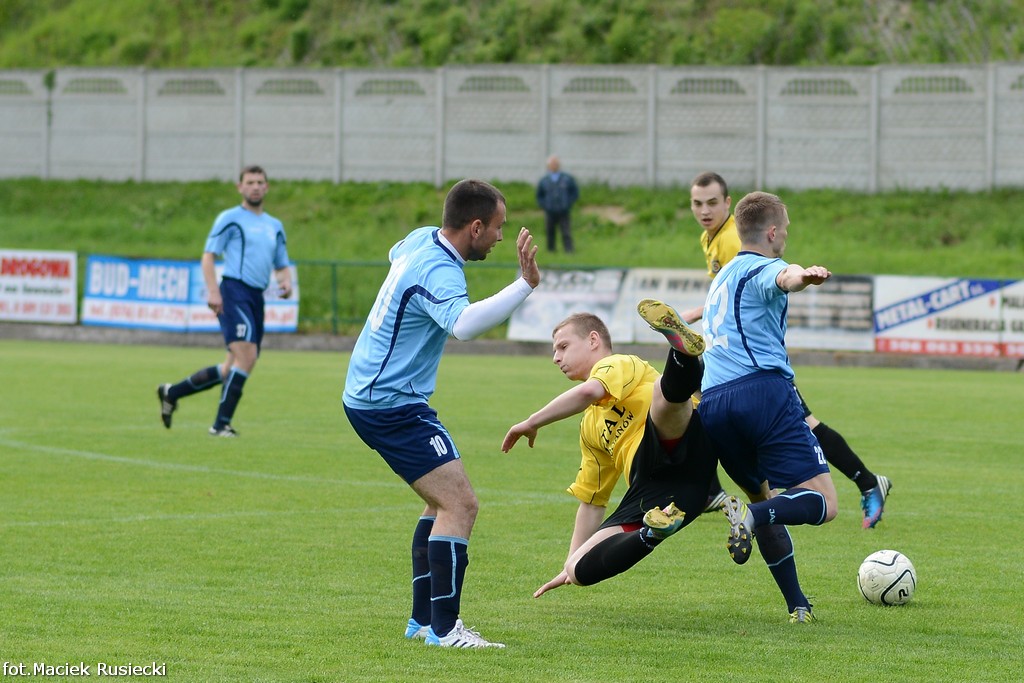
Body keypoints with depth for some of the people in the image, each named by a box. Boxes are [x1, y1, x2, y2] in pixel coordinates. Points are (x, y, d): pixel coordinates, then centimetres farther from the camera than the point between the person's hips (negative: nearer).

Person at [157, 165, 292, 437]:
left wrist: (286, 281, 3)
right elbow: (208, 256, -3)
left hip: (256, 299, 7)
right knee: (247, 356, -21)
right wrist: (213, 290, -16)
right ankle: (221, 423, -17)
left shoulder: (275, 226, 20)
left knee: (233, 369, 9)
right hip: (234, 291, -7)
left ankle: (171, 393, 24)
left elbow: (282, 265, 26)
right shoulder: (230, 218, 0)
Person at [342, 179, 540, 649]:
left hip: (369, 394, 11)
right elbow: (464, 324, -46)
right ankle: (443, 628, -16)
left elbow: (396, 255, 33)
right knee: (461, 504, -14)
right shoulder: (439, 272, -24)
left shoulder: (421, 239, 6)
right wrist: (525, 285, -50)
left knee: (444, 502, 17)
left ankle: (424, 619, 19)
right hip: (392, 405, -11)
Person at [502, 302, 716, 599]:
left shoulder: (619, 364, 13)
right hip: (648, 489, 8)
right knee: (580, 570, -8)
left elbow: (589, 391, -12)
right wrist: (570, 567, 40)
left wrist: (531, 423, -2)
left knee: (665, 393, -35)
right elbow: (591, 500, 41)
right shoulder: (590, 426, 36)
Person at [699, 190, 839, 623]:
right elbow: (783, 278, -23)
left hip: (709, 402, 8)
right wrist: (804, 276, -46)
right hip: (762, 390, -8)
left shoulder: (722, 278, 30)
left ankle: (797, 605, 14)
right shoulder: (761, 268, 5)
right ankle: (752, 517, -36)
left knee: (764, 498, 23)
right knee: (822, 503, -10)